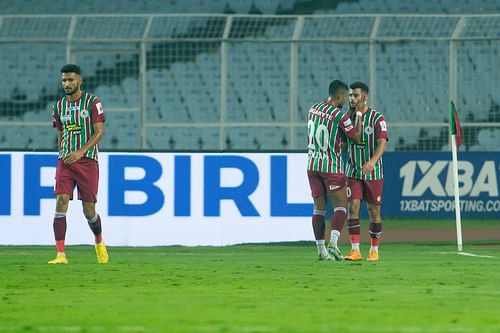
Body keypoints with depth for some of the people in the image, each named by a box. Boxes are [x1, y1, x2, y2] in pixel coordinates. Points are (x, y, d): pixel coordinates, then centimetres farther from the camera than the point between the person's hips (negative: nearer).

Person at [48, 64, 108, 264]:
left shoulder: (92, 102, -3)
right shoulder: (59, 107, 11)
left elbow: (99, 132, -8)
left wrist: (80, 152, -17)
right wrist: (62, 156, 12)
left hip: (87, 160, -3)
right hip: (65, 161, 3)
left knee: (89, 209, 1)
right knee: (61, 201, -15)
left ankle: (99, 243, 32)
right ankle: (60, 254, -18)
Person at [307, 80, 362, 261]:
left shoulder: (313, 110, 5)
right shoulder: (340, 116, -15)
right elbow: (356, 137, -5)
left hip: (312, 164, 6)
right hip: (332, 166, -6)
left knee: (319, 208, 9)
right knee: (340, 206, 1)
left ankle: (321, 249, 7)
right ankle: (333, 242, -18)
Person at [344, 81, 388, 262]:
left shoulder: (377, 118, -9)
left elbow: (382, 143, -20)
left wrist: (373, 160, -36)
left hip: (373, 172, -3)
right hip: (353, 171, 3)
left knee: (374, 211, 3)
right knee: (352, 207, -9)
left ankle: (374, 250, 14)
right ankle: (355, 250, -10)